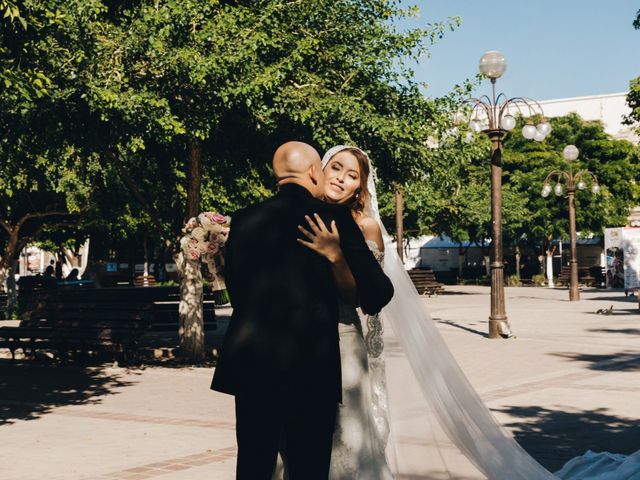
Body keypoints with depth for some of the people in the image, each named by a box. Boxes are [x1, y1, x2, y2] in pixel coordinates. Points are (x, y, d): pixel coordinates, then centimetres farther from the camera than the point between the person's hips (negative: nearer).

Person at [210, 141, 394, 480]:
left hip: (250, 365, 4)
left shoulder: (244, 220, 5)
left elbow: (235, 289, 10)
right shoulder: (335, 218, -5)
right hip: (311, 367, -3)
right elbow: (377, 291, -6)